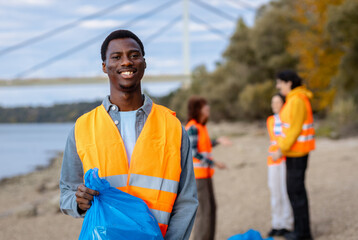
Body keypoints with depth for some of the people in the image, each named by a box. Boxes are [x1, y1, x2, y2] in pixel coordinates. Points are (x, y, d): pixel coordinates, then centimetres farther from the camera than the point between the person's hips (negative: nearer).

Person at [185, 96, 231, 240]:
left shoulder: (201, 126, 12)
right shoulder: (192, 128, -16)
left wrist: (218, 141, 13)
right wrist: (214, 163, -18)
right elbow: (193, 152, -20)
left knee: (211, 208, 13)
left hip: (205, 174, 9)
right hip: (196, 174, -9)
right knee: (203, 209, -8)